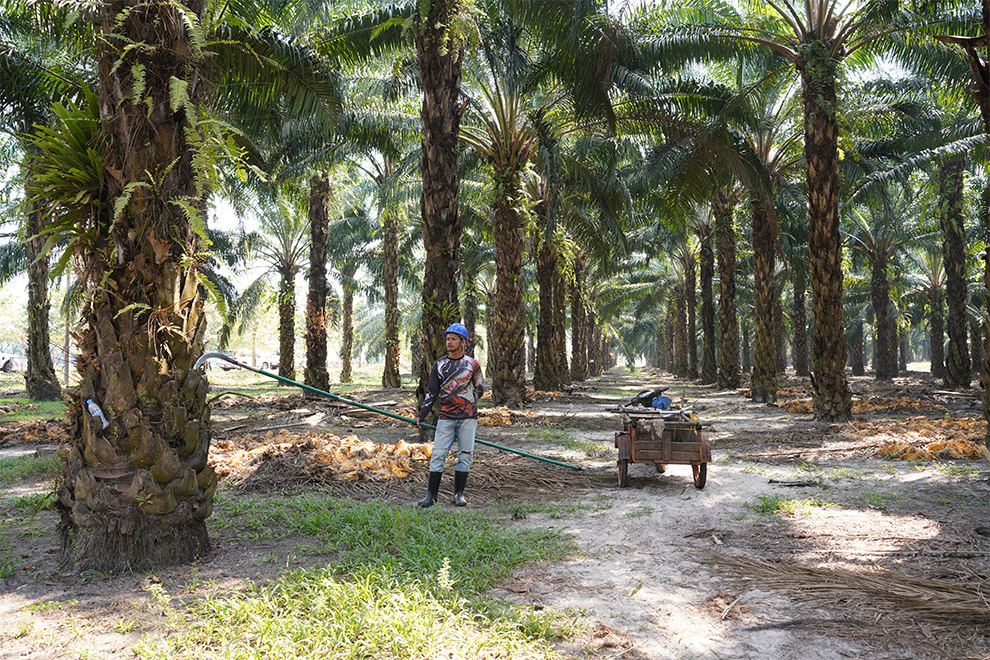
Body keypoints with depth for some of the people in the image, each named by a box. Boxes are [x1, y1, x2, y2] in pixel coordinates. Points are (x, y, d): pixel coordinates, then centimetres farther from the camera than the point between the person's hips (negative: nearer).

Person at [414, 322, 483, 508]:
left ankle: (459, 494, 11)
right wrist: (421, 415, 2)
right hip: (446, 418, 1)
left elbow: (480, 388, 12)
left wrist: (466, 402, -2)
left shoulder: (472, 364, 5)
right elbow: (431, 393, 10)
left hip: (467, 418, -1)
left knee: (465, 456, 1)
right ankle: (431, 495, -1)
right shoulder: (439, 365, 9)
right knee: (438, 455, -5)